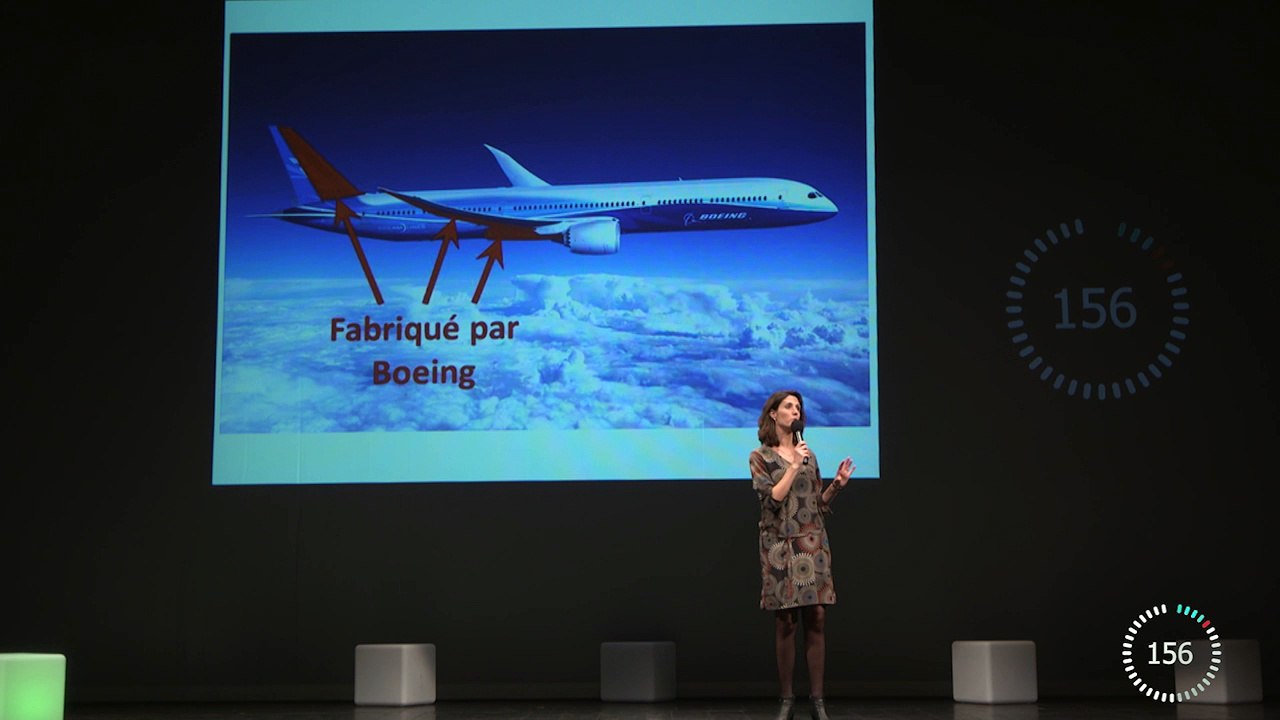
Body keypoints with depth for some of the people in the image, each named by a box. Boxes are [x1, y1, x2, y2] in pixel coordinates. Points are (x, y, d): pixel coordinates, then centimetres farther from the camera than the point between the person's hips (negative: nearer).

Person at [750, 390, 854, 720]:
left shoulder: (808, 454, 13)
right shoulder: (760, 457, 1)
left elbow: (818, 503, 15)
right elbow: (772, 499, -12)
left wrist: (837, 484, -1)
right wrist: (794, 467, -15)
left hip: (813, 543, 4)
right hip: (781, 546, -3)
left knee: (817, 617, -3)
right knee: (785, 621, -3)